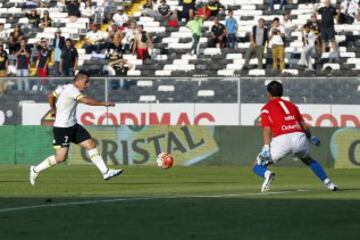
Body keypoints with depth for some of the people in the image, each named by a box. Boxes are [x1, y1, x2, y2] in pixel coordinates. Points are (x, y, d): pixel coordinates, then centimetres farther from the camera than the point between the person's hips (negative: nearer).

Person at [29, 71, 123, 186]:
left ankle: (106, 172, -2)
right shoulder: (71, 90, -19)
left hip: (72, 126, 10)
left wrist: (53, 110, 39)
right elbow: (86, 100, -32)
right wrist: (103, 103, -27)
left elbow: (51, 96, 26)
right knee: (61, 158, -10)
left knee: (91, 144, 1)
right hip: (62, 128, -10)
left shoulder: (63, 88, 11)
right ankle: (36, 170, 8)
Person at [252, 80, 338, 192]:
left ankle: (266, 174, -25)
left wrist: (266, 148, -13)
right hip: (300, 137, 4)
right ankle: (328, 183, 21)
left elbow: (267, 129, -3)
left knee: (257, 166, 10)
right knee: (308, 160, 35)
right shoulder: (291, 105, 26)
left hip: (281, 140, -4)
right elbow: (304, 125, 23)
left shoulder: (266, 108, 13)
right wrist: (311, 137, 41)